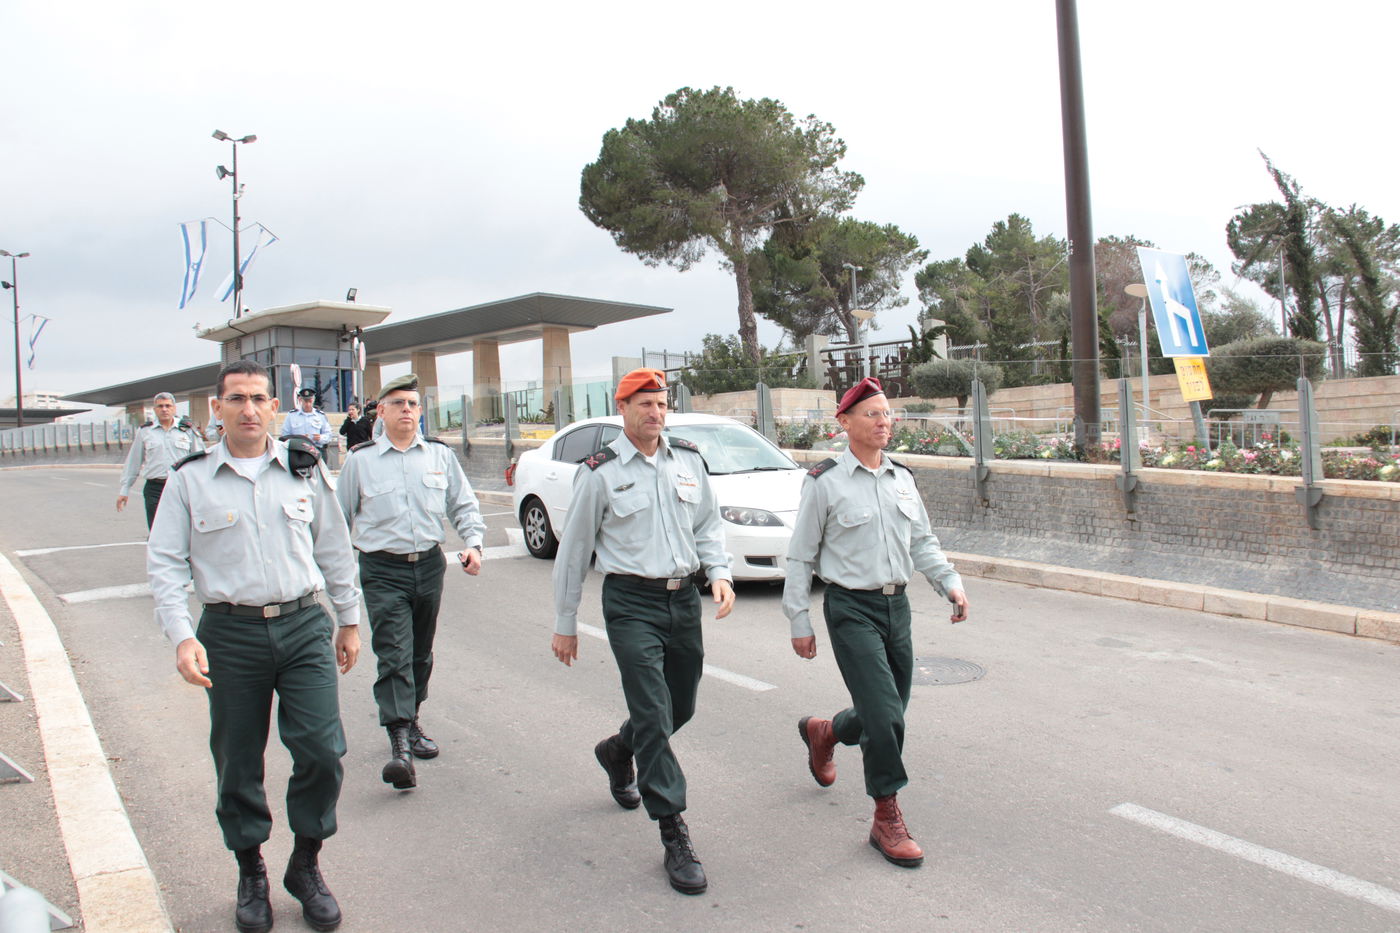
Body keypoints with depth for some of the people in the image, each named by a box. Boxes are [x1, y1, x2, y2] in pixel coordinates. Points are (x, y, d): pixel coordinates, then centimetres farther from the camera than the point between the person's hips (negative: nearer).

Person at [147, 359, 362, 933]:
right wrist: (181, 636, -11)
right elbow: (165, 563, 1)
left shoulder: (304, 469, 6)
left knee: (321, 751, -3)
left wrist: (349, 620, 13)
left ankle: (306, 867, 19)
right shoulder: (189, 479, 2)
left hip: (304, 626, 1)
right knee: (238, 764, 8)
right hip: (230, 633, 0)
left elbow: (334, 548, 12)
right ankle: (251, 875, 29)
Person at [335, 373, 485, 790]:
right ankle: (400, 744, -13)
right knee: (394, 656, -12)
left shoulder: (440, 455, 7)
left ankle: (410, 722, 33)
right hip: (383, 571, -3)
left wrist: (473, 542, -5)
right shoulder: (361, 459, 2)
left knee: (421, 653, 15)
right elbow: (340, 516, 10)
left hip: (429, 565, 3)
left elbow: (464, 505, 11)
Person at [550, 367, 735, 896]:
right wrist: (565, 625, 4)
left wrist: (720, 574, -1)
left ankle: (618, 752, 46)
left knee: (681, 708, 15)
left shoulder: (688, 460, 8)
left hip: (684, 599, 5)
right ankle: (674, 836, -1)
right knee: (653, 714, -10)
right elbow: (573, 550, 1)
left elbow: (708, 525, 18)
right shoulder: (600, 472, -4)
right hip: (631, 602, -5)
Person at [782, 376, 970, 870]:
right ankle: (887, 820, 7)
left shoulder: (902, 478, 9)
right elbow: (800, 557, -3)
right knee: (885, 714, -11)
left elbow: (923, 541, 17)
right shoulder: (824, 482, -8)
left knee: (888, 713, 14)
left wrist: (951, 582, 0)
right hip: (851, 610, -6)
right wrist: (799, 622, -4)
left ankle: (823, 732, 44)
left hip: (896, 605, 6)